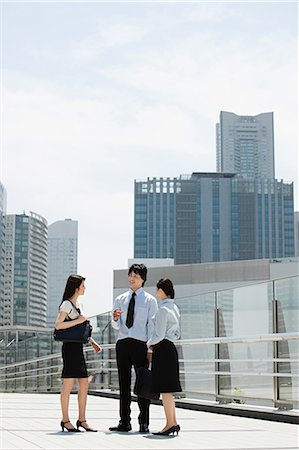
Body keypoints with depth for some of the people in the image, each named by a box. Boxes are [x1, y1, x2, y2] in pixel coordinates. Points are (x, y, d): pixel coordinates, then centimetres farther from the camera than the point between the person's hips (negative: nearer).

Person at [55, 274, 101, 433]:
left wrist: (93, 343, 17)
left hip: (78, 347, 9)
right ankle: (65, 420, 1)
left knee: (84, 384, 6)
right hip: (70, 347, -9)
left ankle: (82, 420, 11)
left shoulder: (78, 304, 19)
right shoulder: (67, 304, -7)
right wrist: (78, 320, -16)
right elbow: (58, 325, -18)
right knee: (68, 384, -5)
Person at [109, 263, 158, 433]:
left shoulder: (150, 300, 3)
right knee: (124, 383, 7)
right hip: (122, 343, 4)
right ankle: (125, 422, 13)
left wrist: (150, 349, -8)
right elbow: (116, 326, 11)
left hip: (140, 344, -4)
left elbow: (152, 326, -1)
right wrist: (115, 318, -13)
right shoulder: (120, 299, 14)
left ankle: (144, 423, 2)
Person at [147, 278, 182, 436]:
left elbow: (159, 335, -18)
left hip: (162, 349, -10)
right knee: (167, 388, 13)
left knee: (164, 388, -5)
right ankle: (173, 422, 16)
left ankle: (170, 424, -2)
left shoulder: (163, 309, -14)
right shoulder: (174, 308, 14)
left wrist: (149, 343, 1)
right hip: (171, 347, 10)